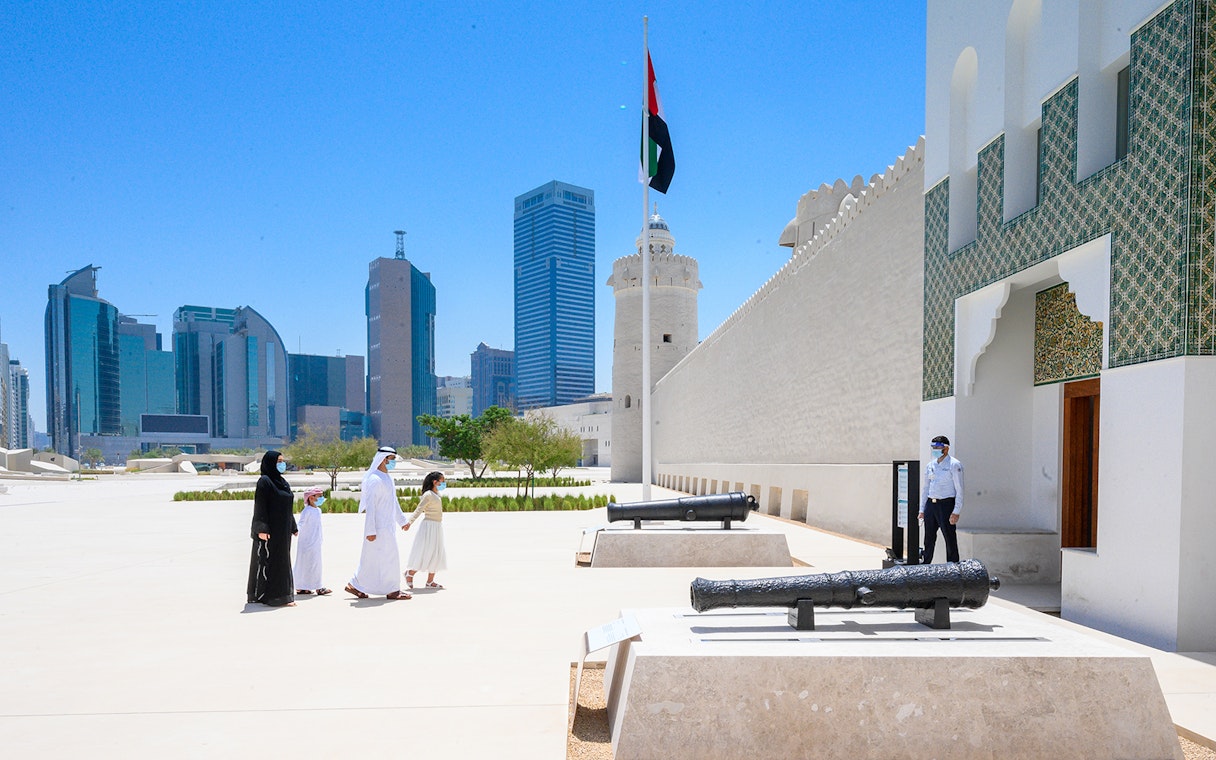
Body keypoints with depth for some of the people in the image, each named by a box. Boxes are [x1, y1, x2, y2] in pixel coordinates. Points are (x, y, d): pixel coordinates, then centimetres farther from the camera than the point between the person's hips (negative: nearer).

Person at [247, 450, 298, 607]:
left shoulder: (282, 481, 16)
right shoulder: (264, 481, -10)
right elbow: (260, 506, -16)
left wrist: (293, 527, 19)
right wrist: (262, 529, -22)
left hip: (282, 530, 9)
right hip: (270, 530, -9)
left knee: (282, 561, 11)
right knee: (267, 560, -3)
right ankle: (274, 596, -2)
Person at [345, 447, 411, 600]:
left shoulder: (387, 478, 13)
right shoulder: (374, 480, -17)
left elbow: (394, 502, 24)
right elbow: (370, 506, -20)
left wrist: (402, 520, 27)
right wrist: (370, 530, -21)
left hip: (388, 526, 9)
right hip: (379, 528, -9)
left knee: (371, 558, 14)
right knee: (388, 557, -3)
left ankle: (355, 585, 23)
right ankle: (392, 590, 7)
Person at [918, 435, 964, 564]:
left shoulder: (954, 465, -6)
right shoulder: (930, 465, 12)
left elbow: (959, 490, -9)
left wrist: (956, 512, -15)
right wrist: (922, 509, 13)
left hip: (946, 504, -6)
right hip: (930, 504, 6)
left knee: (950, 539, -1)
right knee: (929, 539, 11)